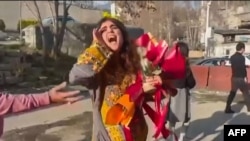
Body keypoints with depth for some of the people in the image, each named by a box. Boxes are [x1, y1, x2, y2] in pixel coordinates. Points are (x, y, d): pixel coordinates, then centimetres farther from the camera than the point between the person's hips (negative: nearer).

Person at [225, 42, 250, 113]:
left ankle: (227, 108, 3)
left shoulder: (232, 57, 10)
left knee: (232, 93, 7)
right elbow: (243, 68, -17)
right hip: (241, 78, -7)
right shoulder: (241, 57, -15)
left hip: (234, 77, 7)